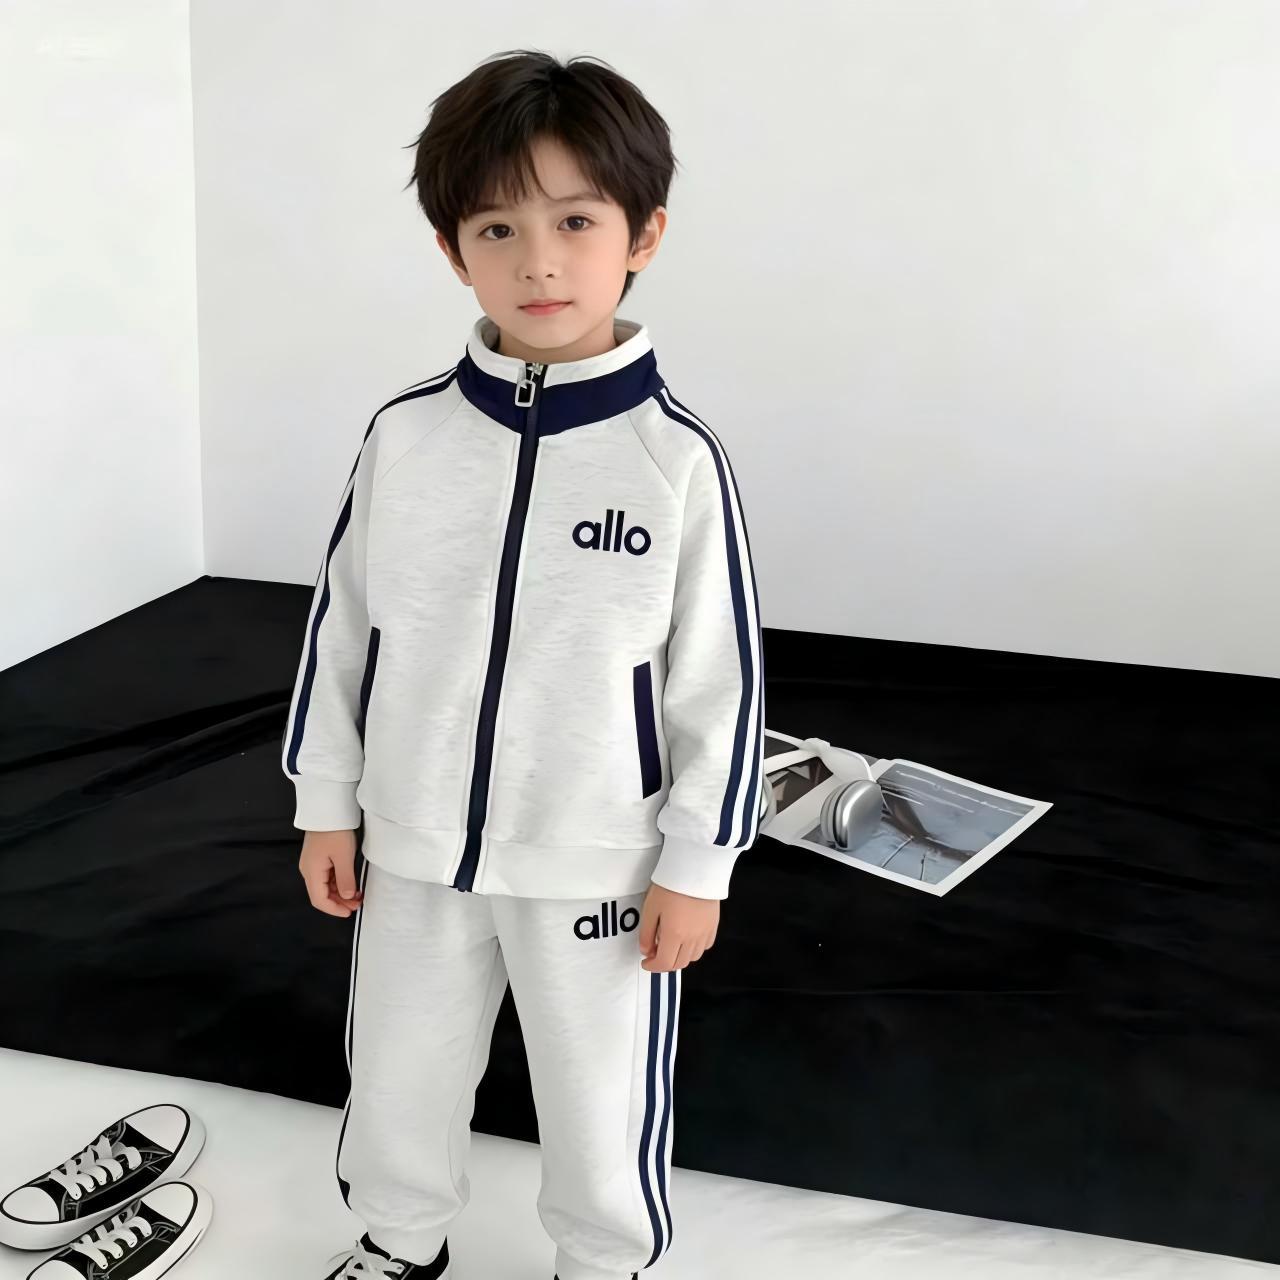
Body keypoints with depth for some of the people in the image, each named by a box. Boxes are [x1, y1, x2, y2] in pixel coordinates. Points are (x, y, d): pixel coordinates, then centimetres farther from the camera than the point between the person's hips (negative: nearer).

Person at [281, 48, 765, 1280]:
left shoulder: (678, 458, -15)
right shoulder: (405, 434, -8)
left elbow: (721, 676, -9)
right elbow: (341, 623, 3)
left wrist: (696, 866, -6)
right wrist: (327, 805, 6)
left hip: (599, 864, -3)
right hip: (415, 849, 3)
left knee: (601, 1098, 16)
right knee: (398, 1075, 23)